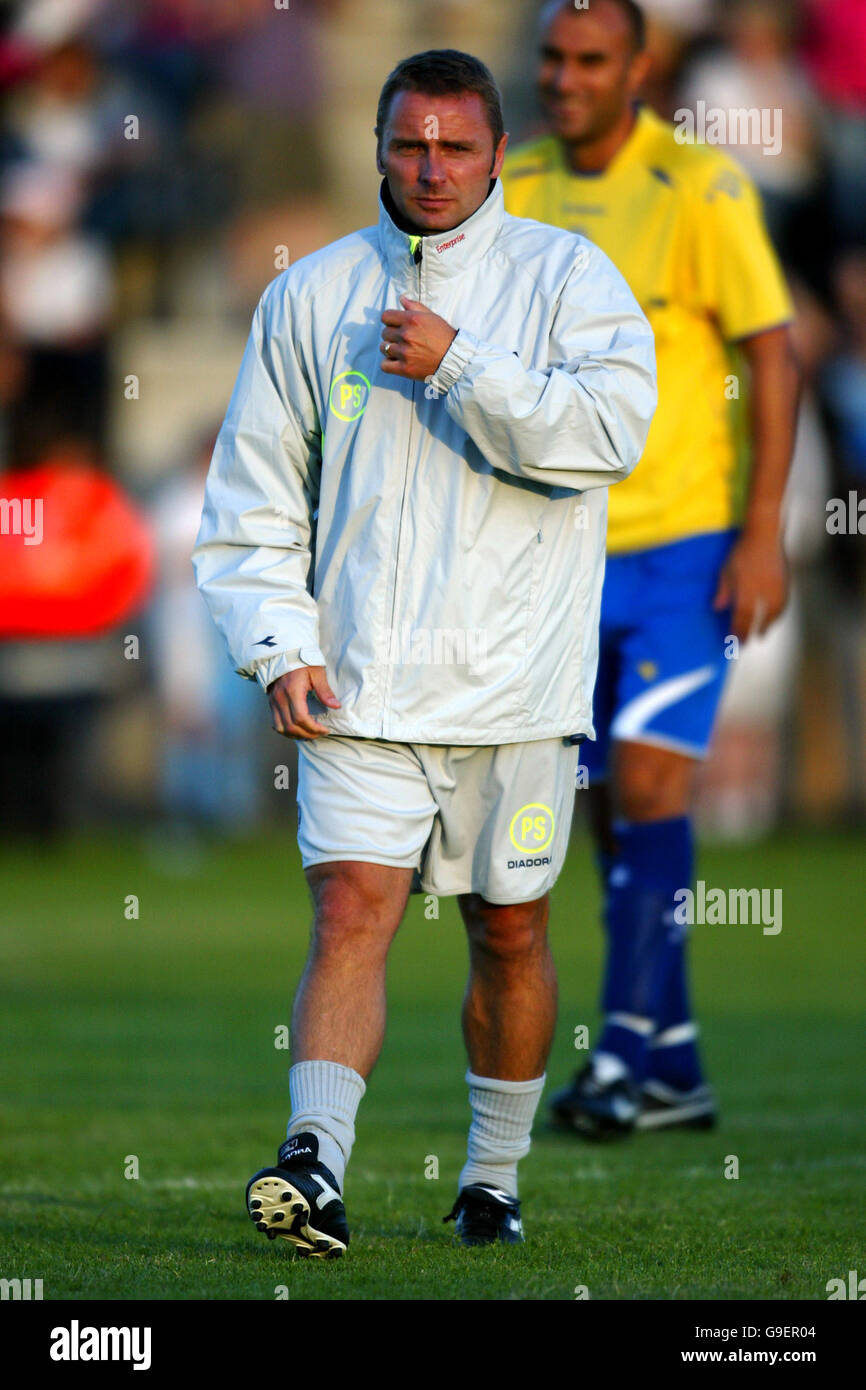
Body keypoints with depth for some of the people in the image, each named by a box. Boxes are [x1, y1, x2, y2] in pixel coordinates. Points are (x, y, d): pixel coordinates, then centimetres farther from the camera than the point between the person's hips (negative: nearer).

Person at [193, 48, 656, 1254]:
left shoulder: (565, 279, 1)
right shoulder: (312, 296, 6)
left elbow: (607, 429, -16)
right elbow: (254, 491, 9)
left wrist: (460, 365, -17)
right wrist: (279, 644, -2)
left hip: (516, 687, 0)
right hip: (359, 685, 0)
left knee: (510, 932, 10)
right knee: (352, 909, -15)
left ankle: (495, 1177, 26)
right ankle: (317, 1165, -25)